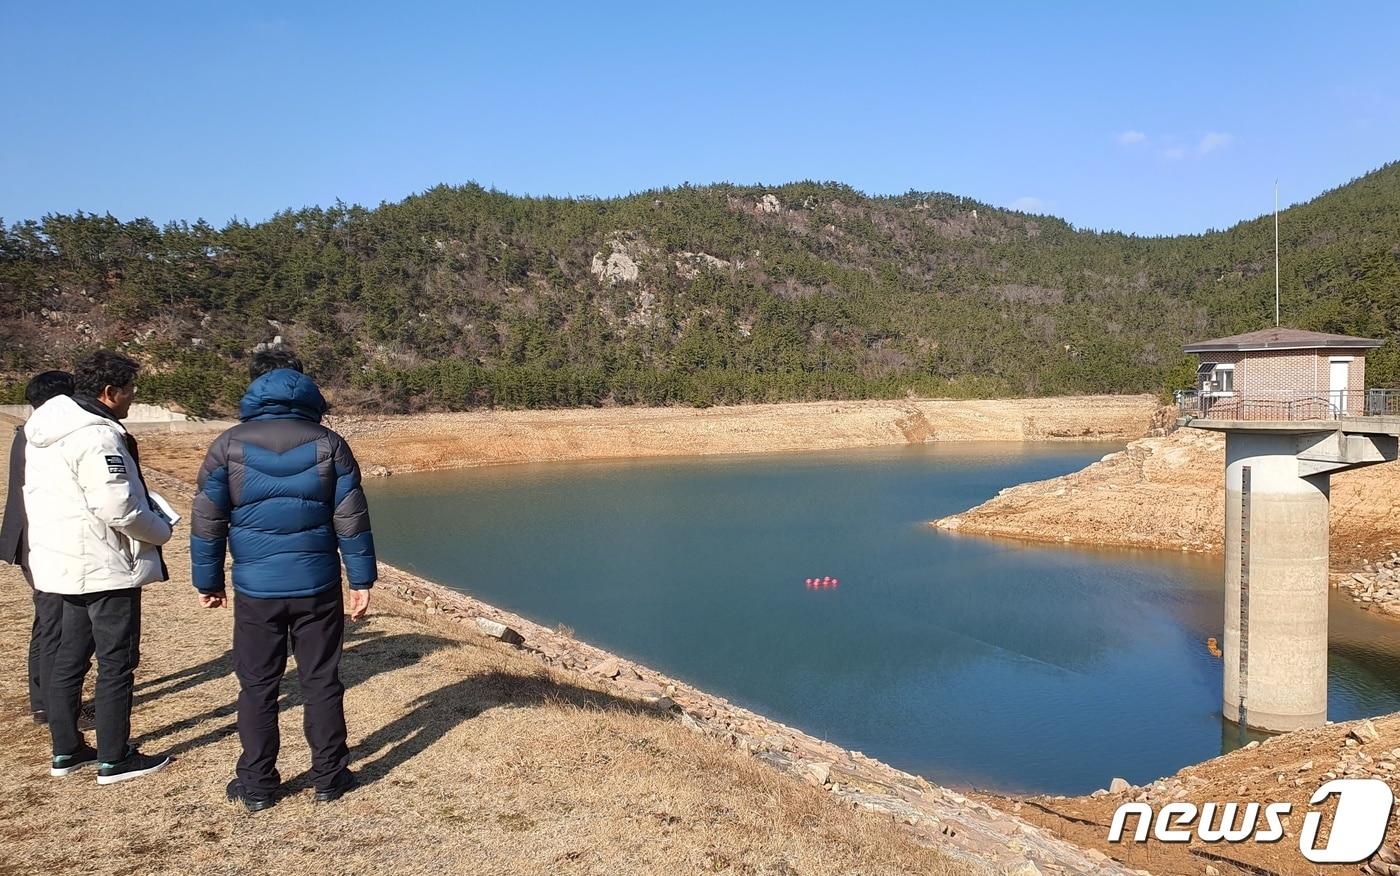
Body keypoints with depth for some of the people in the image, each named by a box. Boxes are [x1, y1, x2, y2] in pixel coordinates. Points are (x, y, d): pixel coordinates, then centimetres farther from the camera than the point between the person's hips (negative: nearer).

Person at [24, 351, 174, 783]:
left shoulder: (46, 430, 10)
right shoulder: (96, 437, -22)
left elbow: (55, 497, 16)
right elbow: (118, 508, -26)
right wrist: (161, 531, -9)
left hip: (67, 565, 10)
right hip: (106, 568, -10)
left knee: (70, 658, 18)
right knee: (117, 663, 1)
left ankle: (65, 751, 29)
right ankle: (114, 759, 9)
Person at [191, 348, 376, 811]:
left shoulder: (229, 445, -1)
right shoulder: (328, 443, -1)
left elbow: (207, 522, 0)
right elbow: (351, 519, -2)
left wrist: (209, 582, 11)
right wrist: (362, 580, 3)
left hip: (255, 589, 0)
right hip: (317, 586, 0)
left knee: (257, 686, 10)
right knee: (321, 682, 9)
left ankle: (257, 784, 19)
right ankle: (329, 777, 17)